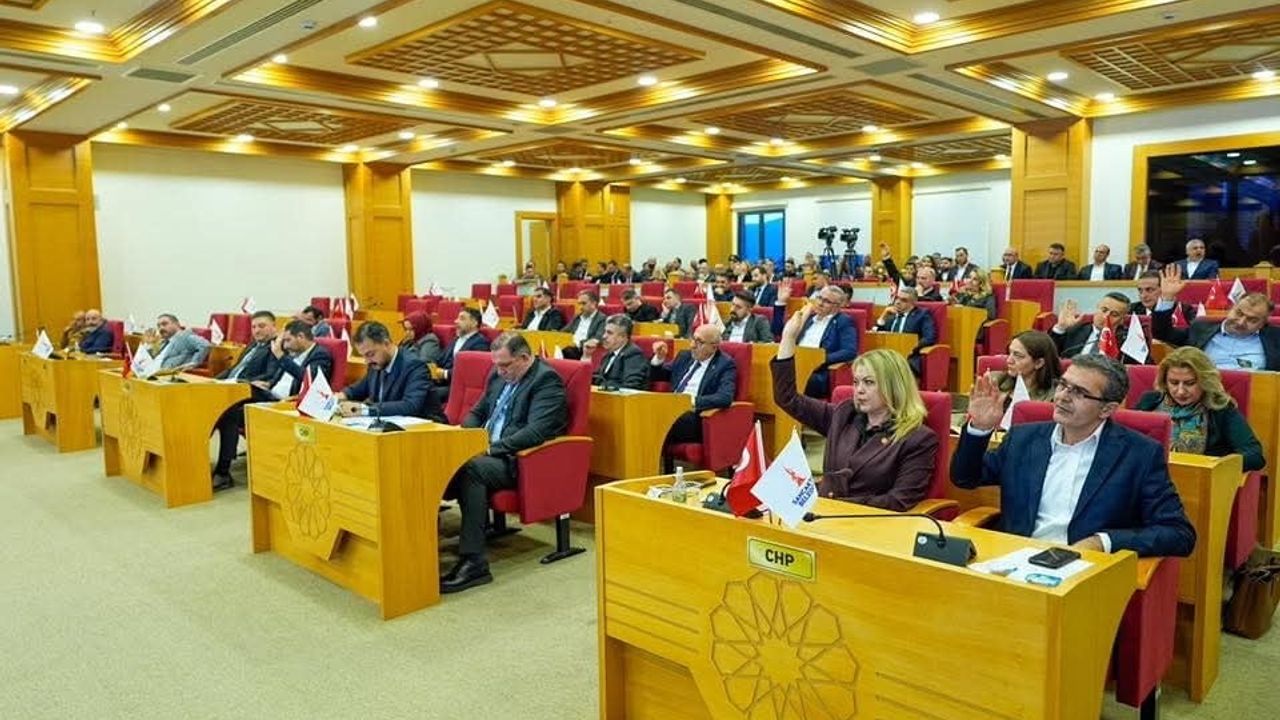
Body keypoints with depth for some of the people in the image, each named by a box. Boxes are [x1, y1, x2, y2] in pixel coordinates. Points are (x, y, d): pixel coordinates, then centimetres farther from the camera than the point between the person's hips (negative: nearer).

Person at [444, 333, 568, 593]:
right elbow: (476, 412, 26)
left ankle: (474, 562, -31)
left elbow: (536, 432, -20)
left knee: (472, 469, -33)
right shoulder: (499, 375, 16)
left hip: (522, 462, -7)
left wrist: (492, 448, -19)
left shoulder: (547, 380, -9)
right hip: (489, 453, 8)